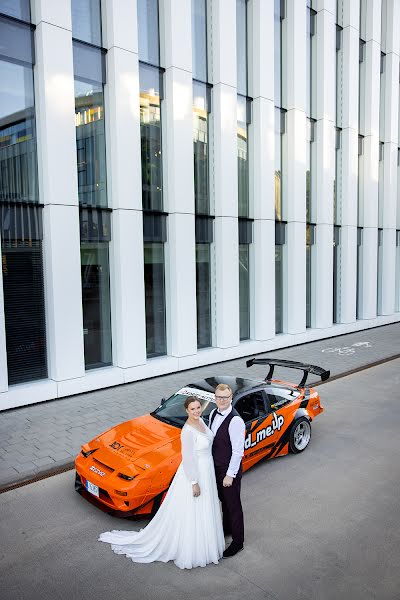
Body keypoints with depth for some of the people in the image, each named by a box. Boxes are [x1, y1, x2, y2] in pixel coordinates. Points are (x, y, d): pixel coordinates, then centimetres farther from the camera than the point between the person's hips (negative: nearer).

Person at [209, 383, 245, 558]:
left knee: (233, 504, 10)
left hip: (229, 469, -7)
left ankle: (238, 542, 29)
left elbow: (238, 451, -24)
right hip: (216, 466, 7)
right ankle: (227, 528, 49)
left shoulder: (235, 421, -27)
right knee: (223, 500, 26)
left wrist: (230, 475, -20)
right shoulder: (213, 414, -3)